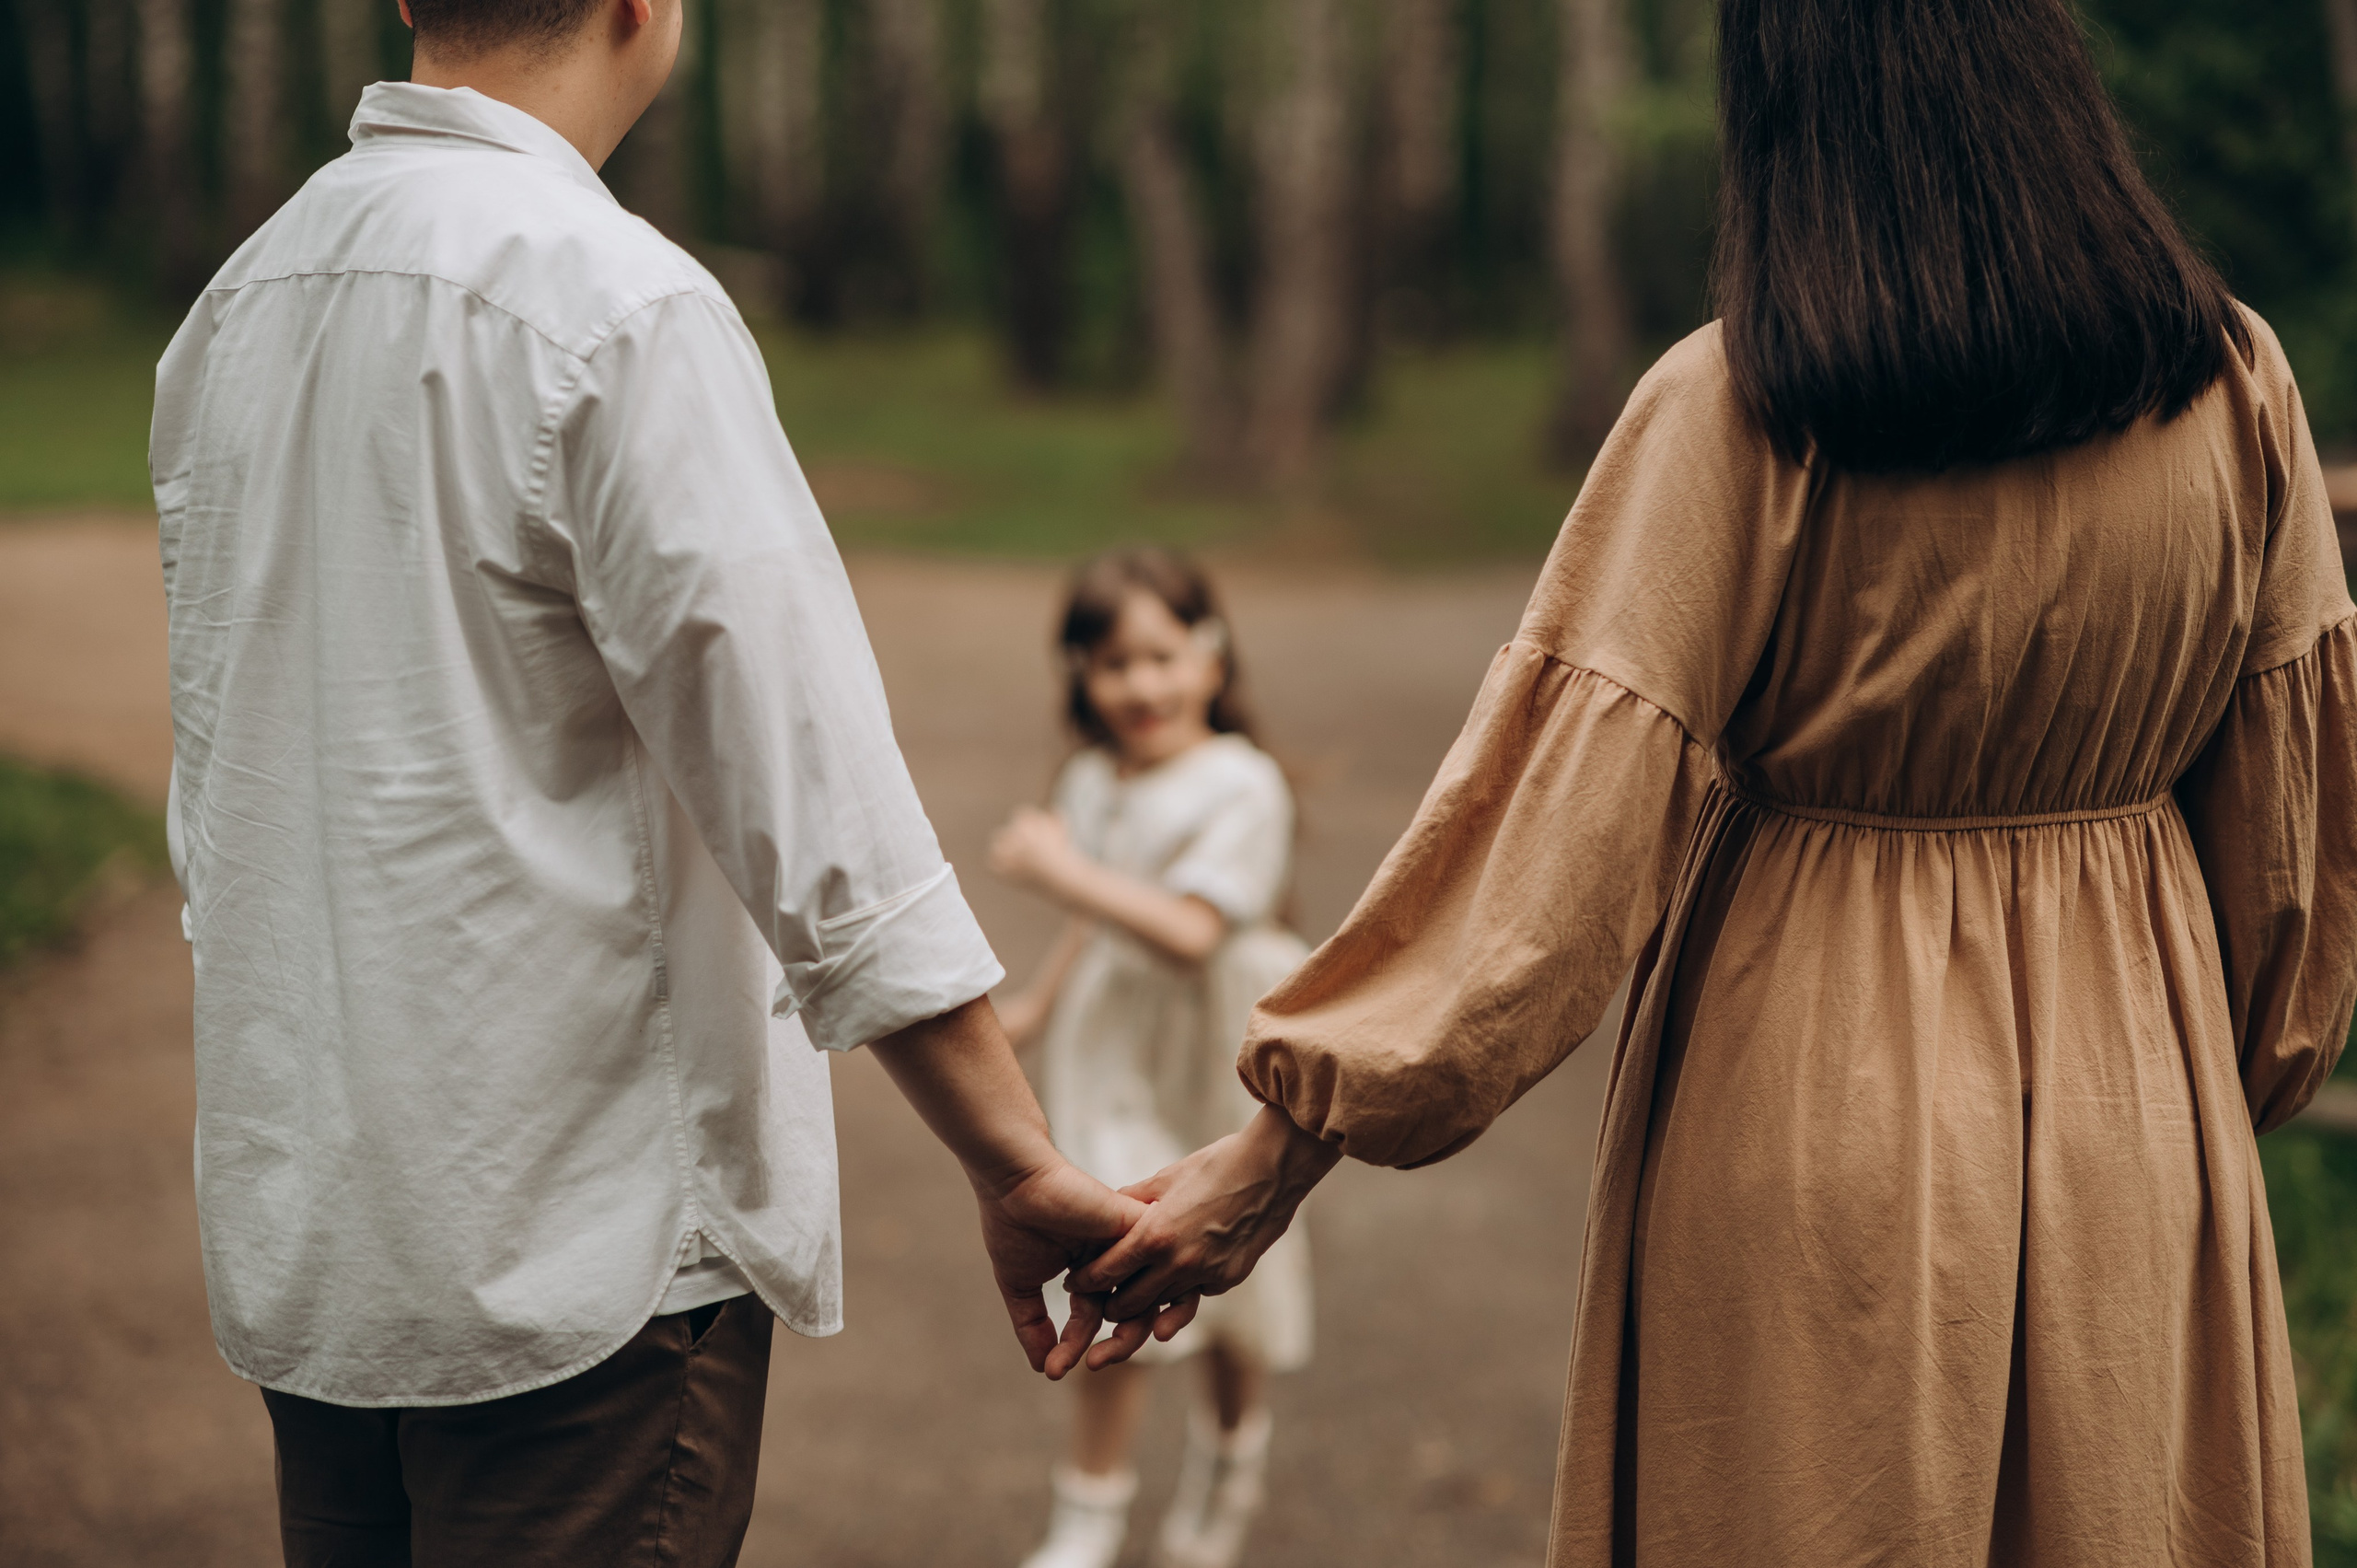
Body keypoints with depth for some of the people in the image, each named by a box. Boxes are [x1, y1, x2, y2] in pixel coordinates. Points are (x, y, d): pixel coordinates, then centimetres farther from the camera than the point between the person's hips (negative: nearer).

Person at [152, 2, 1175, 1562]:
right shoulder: (618, 307, -16)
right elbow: (814, 803, -19)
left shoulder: (237, 303, 8)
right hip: (582, 1249, -7)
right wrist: (1023, 1170, -13)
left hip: (294, 1240, 8)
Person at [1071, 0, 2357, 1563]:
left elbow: (1564, 825, -19)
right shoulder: (2231, 387, -6)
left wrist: (1285, 1147, -12)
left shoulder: (1736, 411, -17)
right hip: (2138, 1114, 3)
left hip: (1817, 1090, -3)